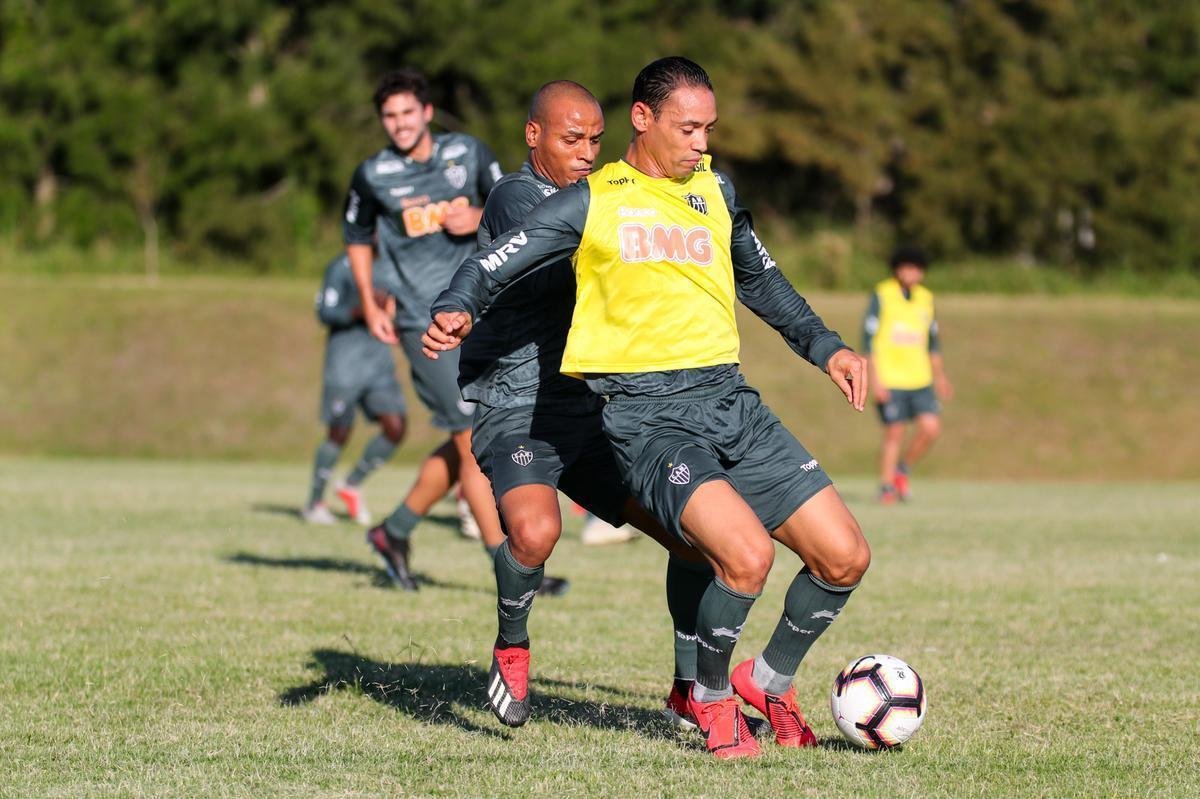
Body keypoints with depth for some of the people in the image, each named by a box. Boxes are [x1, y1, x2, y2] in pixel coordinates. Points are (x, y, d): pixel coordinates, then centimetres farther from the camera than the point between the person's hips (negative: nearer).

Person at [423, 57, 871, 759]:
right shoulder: (591, 203, 3)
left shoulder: (714, 188, 17)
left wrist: (826, 347, 26)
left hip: (731, 402, 6)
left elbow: (761, 281, 32)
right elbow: (493, 265, -1)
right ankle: (711, 698, 0)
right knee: (747, 553, -27)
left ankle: (770, 682, 25)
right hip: (648, 414, -6)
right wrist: (457, 310, -22)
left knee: (845, 557, -1)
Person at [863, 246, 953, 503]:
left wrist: (940, 376, 20)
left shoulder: (926, 298, 11)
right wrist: (875, 379, -12)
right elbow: (869, 339, -7)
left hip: (920, 379, 5)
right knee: (894, 434, -4)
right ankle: (887, 487, 9)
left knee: (931, 428, -7)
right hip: (890, 381, -5)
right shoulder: (882, 296, -4)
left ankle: (902, 469, 15)